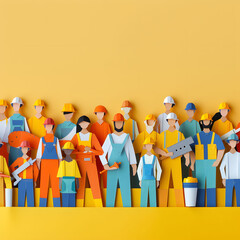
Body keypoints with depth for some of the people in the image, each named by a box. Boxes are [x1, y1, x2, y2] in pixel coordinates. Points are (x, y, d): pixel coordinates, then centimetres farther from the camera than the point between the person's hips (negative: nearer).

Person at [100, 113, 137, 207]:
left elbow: (131, 152, 10)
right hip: (112, 167, 0)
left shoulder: (127, 137, 6)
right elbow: (102, 152, 3)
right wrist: (105, 164, -10)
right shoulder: (110, 137, 4)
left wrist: (134, 165, 5)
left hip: (124, 167, 0)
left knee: (126, 188, -1)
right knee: (111, 188, 0)